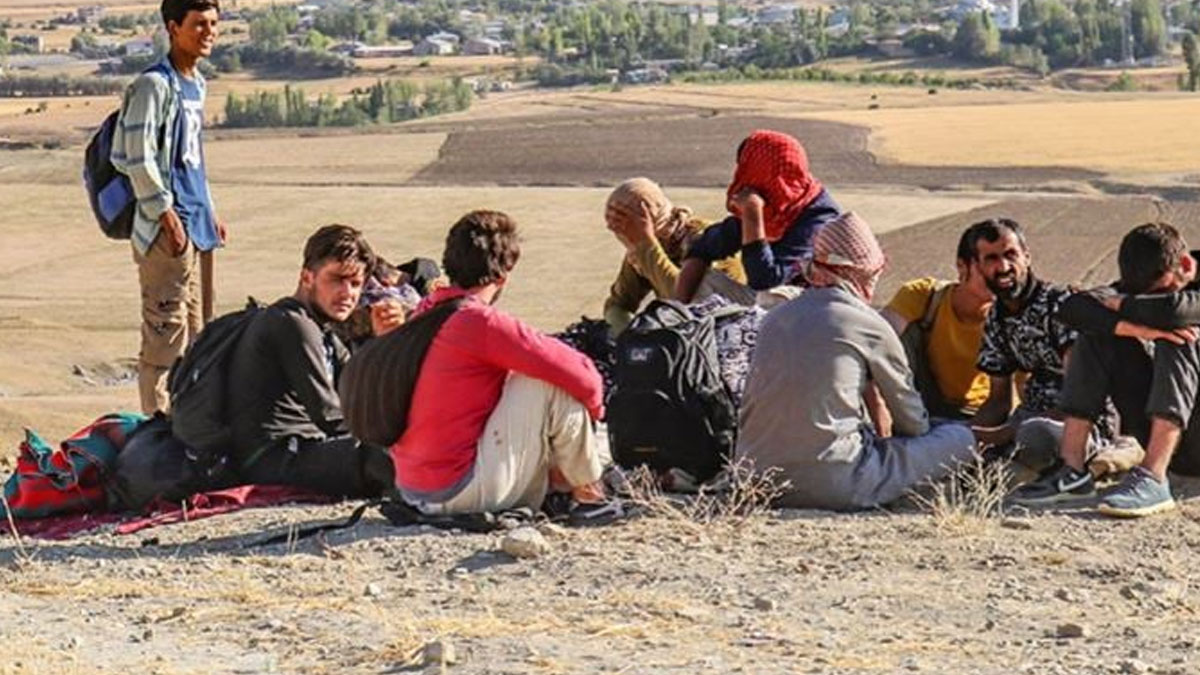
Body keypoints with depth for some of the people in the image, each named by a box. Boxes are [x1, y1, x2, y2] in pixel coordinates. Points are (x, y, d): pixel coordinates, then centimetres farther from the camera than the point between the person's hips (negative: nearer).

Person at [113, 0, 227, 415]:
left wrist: (209, 211, 22)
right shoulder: (154, 85, -13)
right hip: (166, 227, -9)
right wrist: (165, 212, -19)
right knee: (165, 326, -8)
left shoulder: (196, 84, 16)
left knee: (191, 329, 14)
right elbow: (137, 157, -17)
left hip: (192, 222, 9)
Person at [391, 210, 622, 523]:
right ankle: (589, 495, 3)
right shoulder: (481, 322, -18)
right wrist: (593, 406, 4)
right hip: (461, 492, -9)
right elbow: (576, 371, -19)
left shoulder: (425, 313, 8)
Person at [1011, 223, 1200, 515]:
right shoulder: (1142, 286, 2)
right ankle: (1073, 467, -18)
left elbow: (1173, 310, -37)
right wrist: (1131, 326, -32)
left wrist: (1118, 304, -17)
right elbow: (1071, 308, -15)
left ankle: (1152, 478, -39)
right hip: (1164, 435, 5)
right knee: (1098, 329, -9)